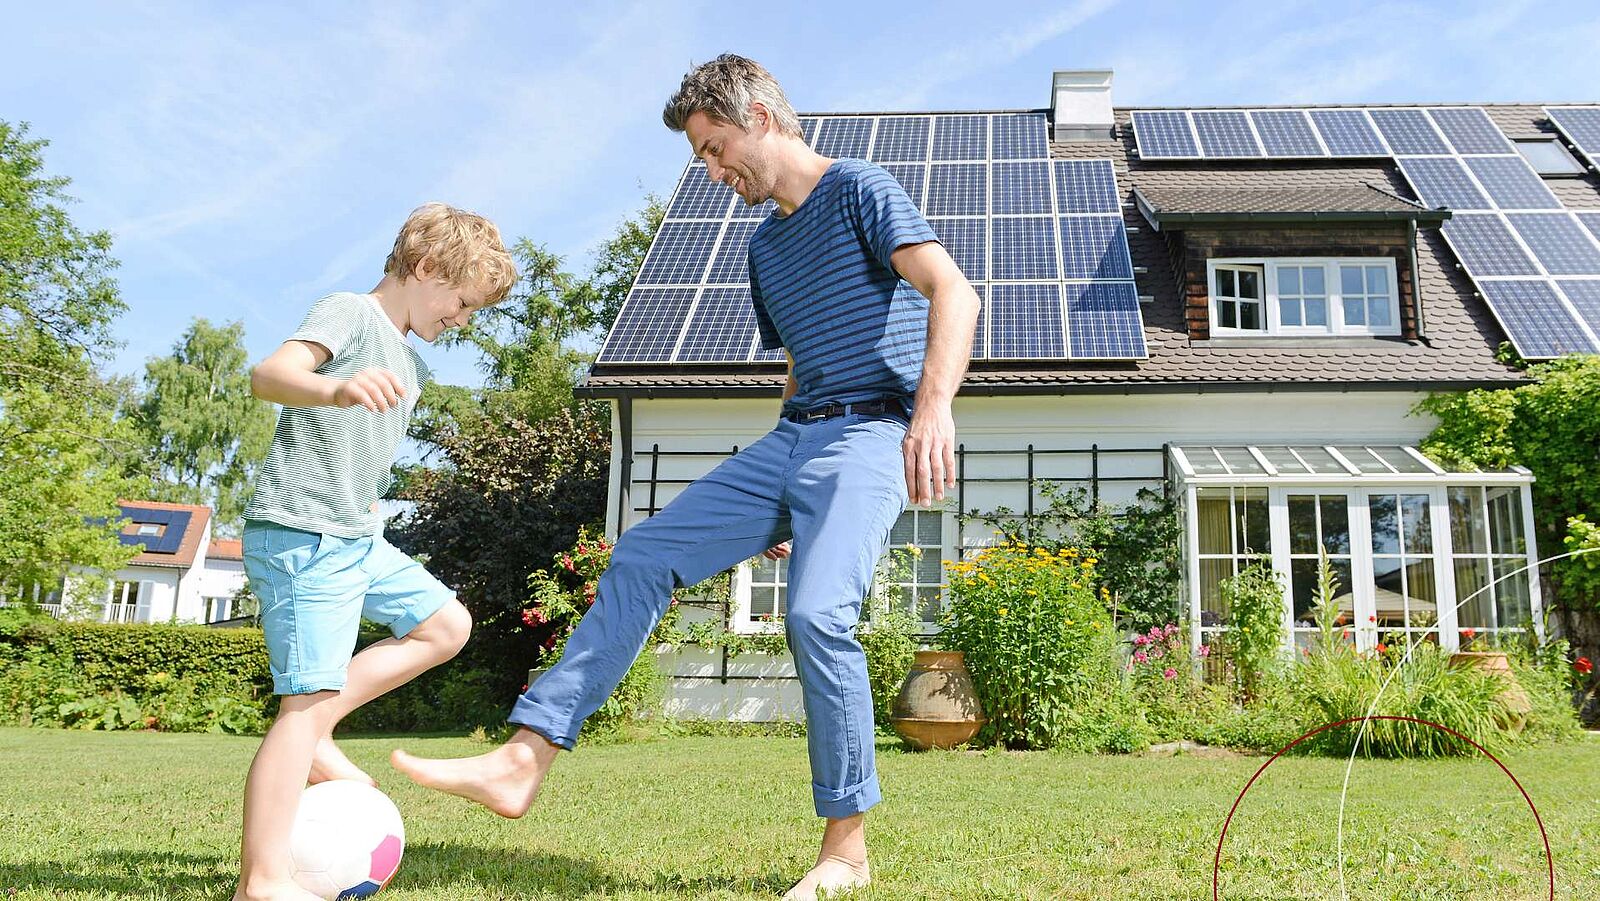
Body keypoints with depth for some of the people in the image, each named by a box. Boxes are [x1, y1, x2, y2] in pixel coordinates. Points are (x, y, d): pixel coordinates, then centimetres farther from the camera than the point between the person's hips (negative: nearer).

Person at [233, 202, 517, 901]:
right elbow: (268, 374, -26)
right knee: (308, 696, -12)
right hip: (300, 535, -9)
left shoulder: (410, 364, 19)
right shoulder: (349, 314, -7)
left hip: (358, 539, 10)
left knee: (446, 625, 10)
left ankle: (314, 734, 7)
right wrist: (336, 389, -46)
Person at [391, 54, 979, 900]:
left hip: (867, 436, -8)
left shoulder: (858, 189, -2)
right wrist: (774, 502, 25)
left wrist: (934, 405, -32)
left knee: (816, 615, -26)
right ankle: (523, 759, -2)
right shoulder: (766, 245, 21)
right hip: (787, 440, 8)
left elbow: (954, 292, -15)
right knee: (641, 558, -3)